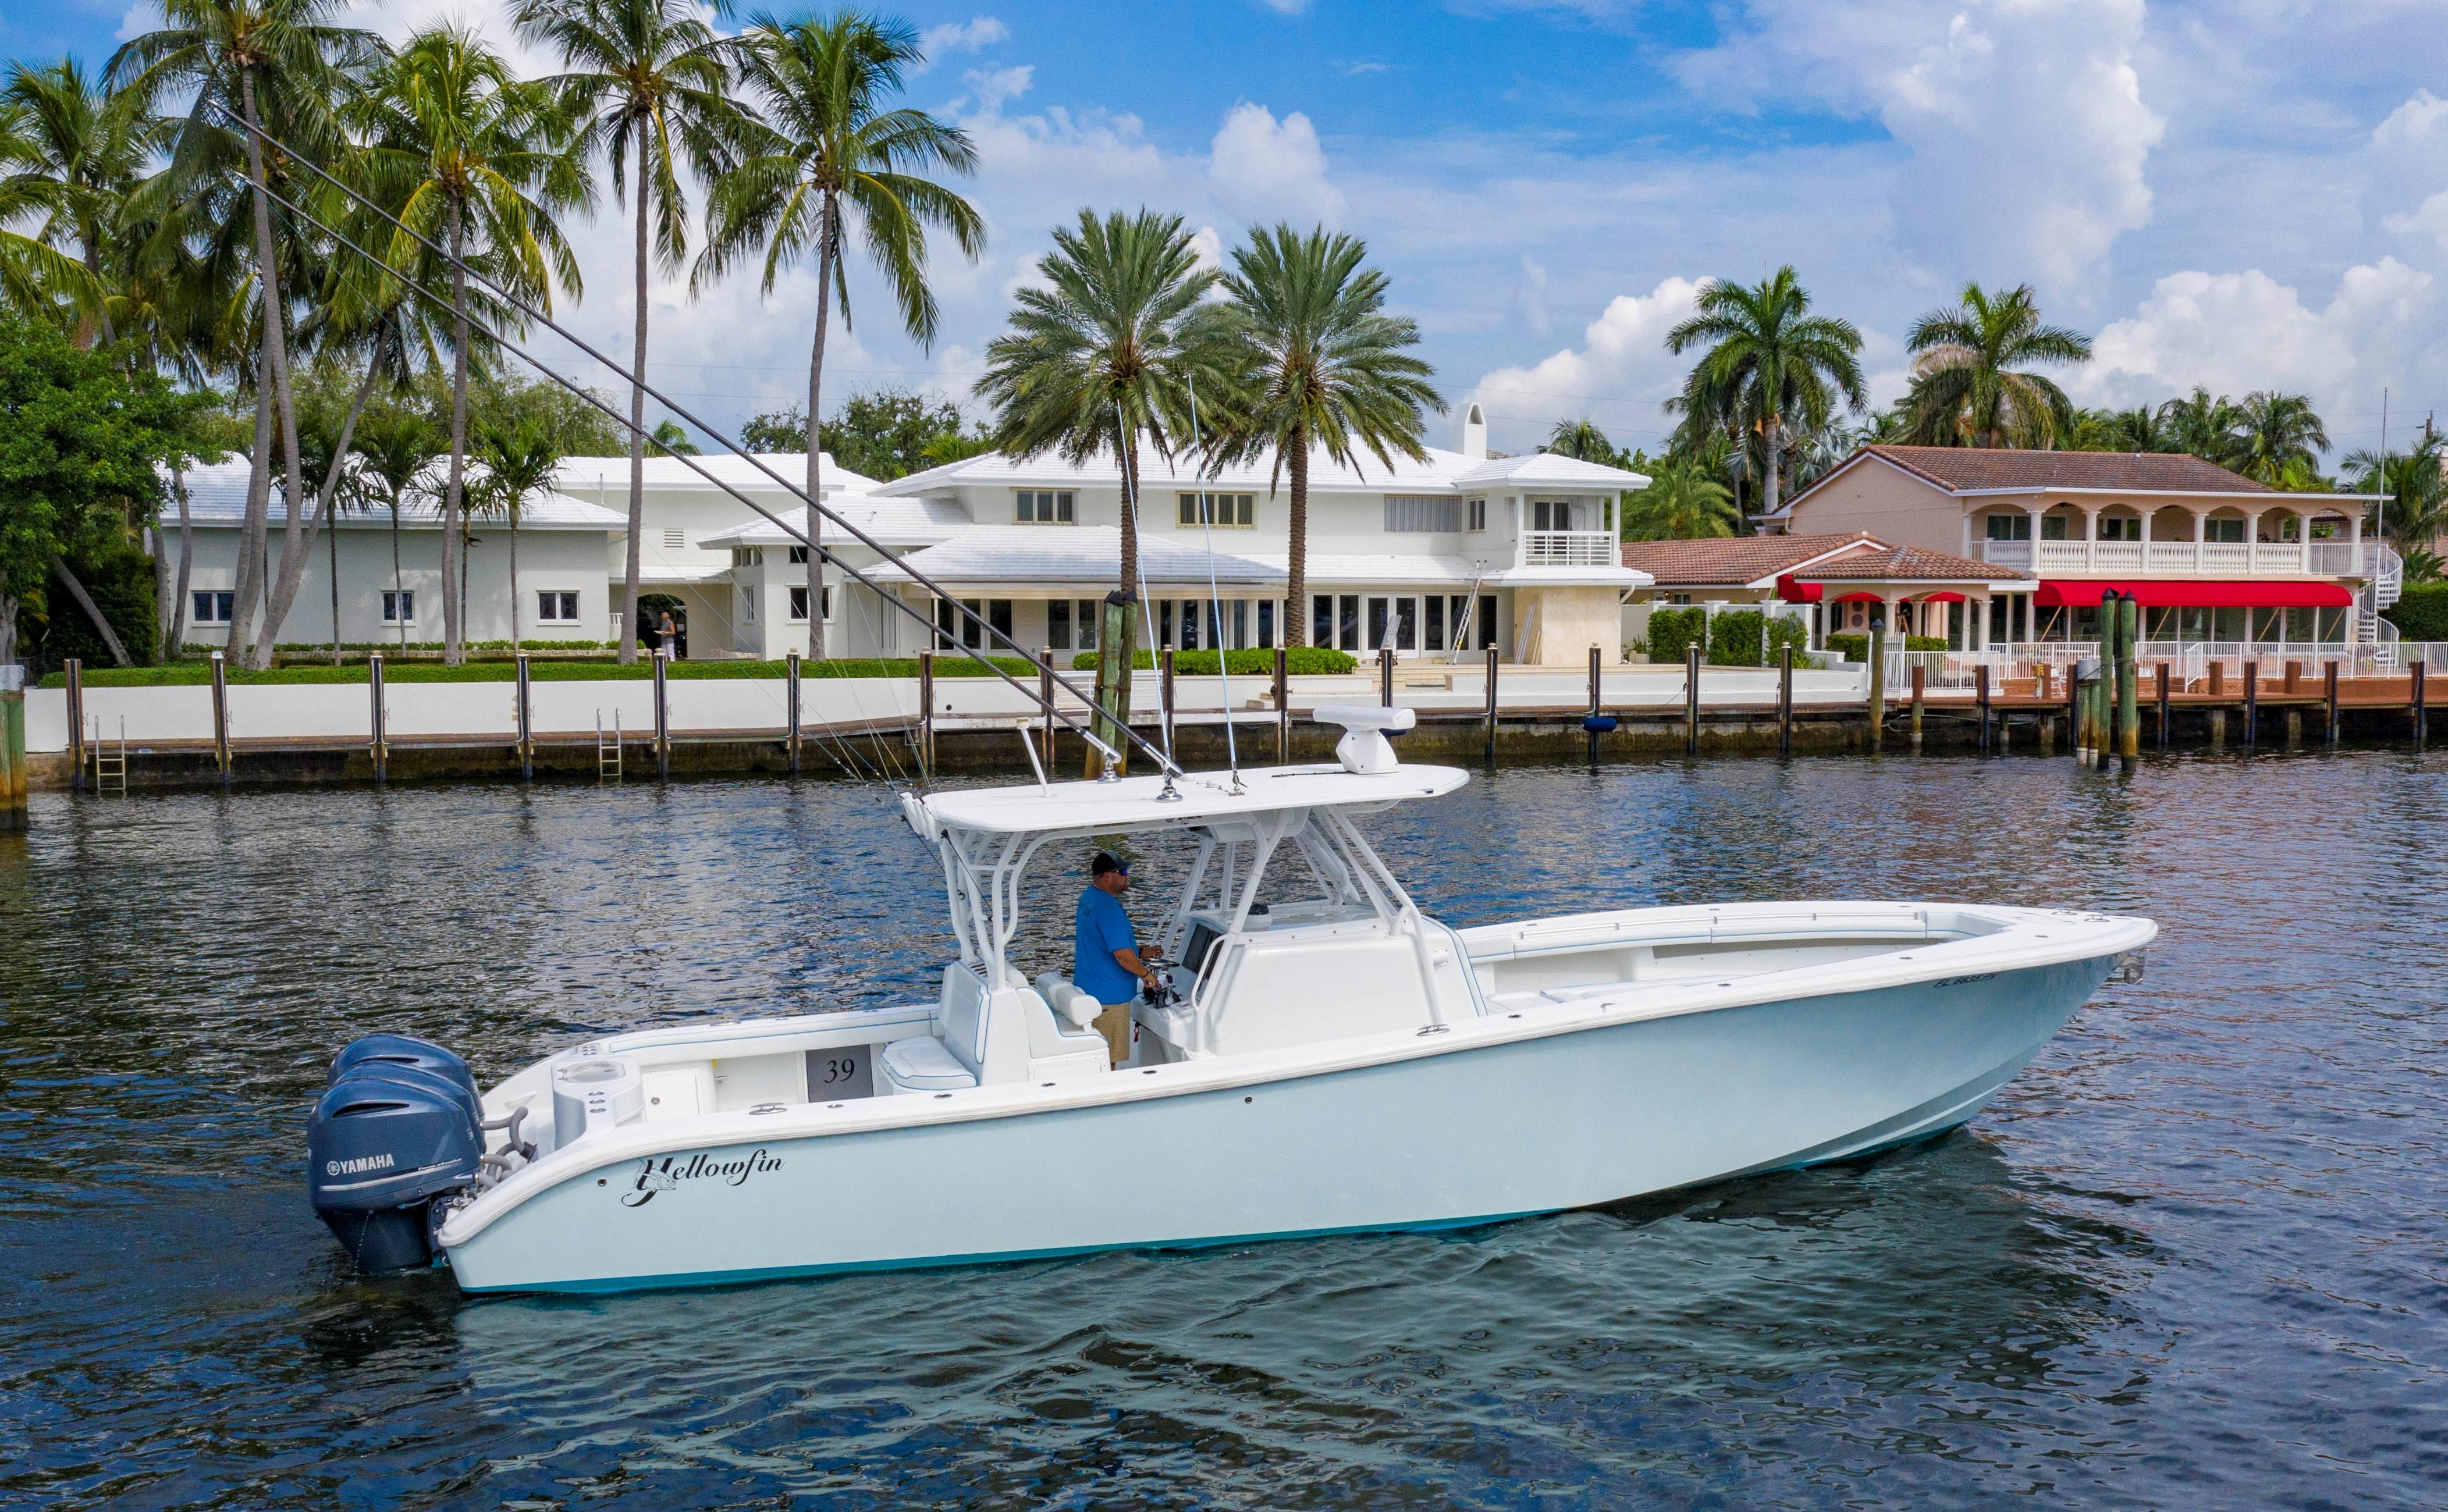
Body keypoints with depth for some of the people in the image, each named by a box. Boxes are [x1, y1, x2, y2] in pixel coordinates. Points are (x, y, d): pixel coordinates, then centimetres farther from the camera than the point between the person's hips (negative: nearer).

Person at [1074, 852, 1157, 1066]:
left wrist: (1140, 952, 20)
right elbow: (1123, 955, -27)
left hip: (1087, 990, 10)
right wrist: (1146, 974, -11)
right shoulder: (1108, 907, -23)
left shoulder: (1088, 898, 10)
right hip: (1108, 997, -10)